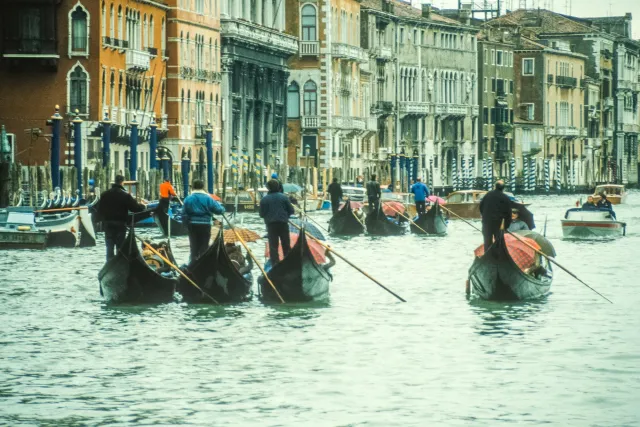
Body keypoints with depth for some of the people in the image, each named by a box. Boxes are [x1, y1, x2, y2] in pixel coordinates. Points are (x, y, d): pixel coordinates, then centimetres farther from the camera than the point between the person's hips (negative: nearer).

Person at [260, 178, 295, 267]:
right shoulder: (284, 197, -2)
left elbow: (262, 214, -1)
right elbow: (291, 210, 0)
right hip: (283, 223, 1)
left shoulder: (264, 199, -4)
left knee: (273, 246, 2)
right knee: (286, 245, 12)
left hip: (271, 224, -1)